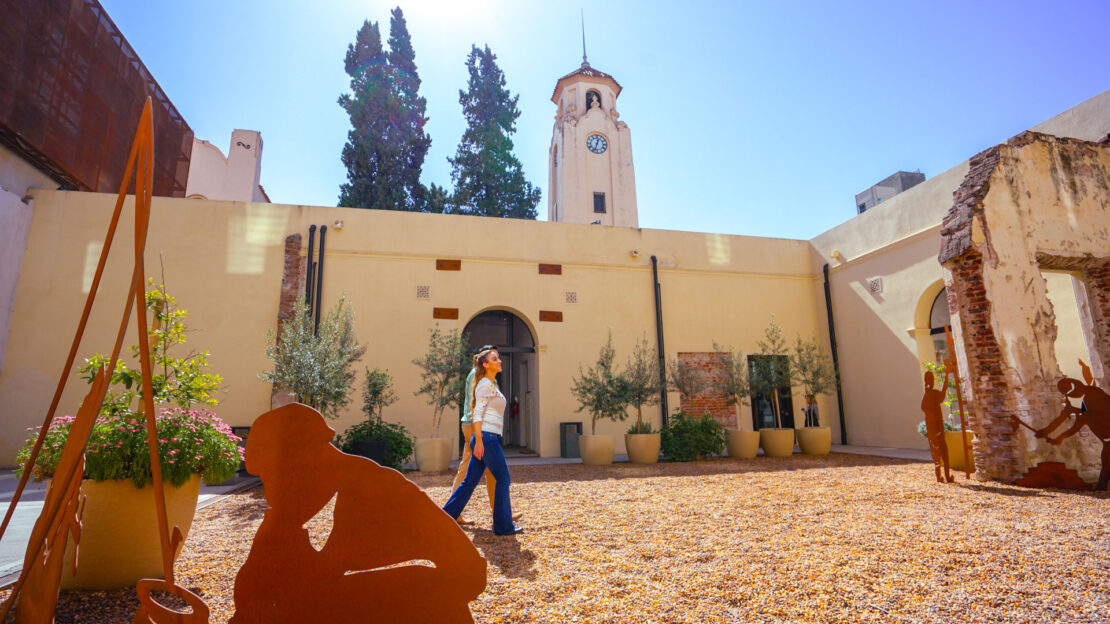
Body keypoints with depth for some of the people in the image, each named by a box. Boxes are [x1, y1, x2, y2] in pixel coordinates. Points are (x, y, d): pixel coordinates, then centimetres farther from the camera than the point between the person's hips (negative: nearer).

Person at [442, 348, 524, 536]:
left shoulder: (492, 385, 19)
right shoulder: (485, 384, -10)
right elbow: (477, 414, -16)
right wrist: (479, 441, -20)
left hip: (489, 438, 9)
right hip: (486, 438, -9)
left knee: (470, 481, 10)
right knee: (503, 478, 0)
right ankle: (503, 525, 9)